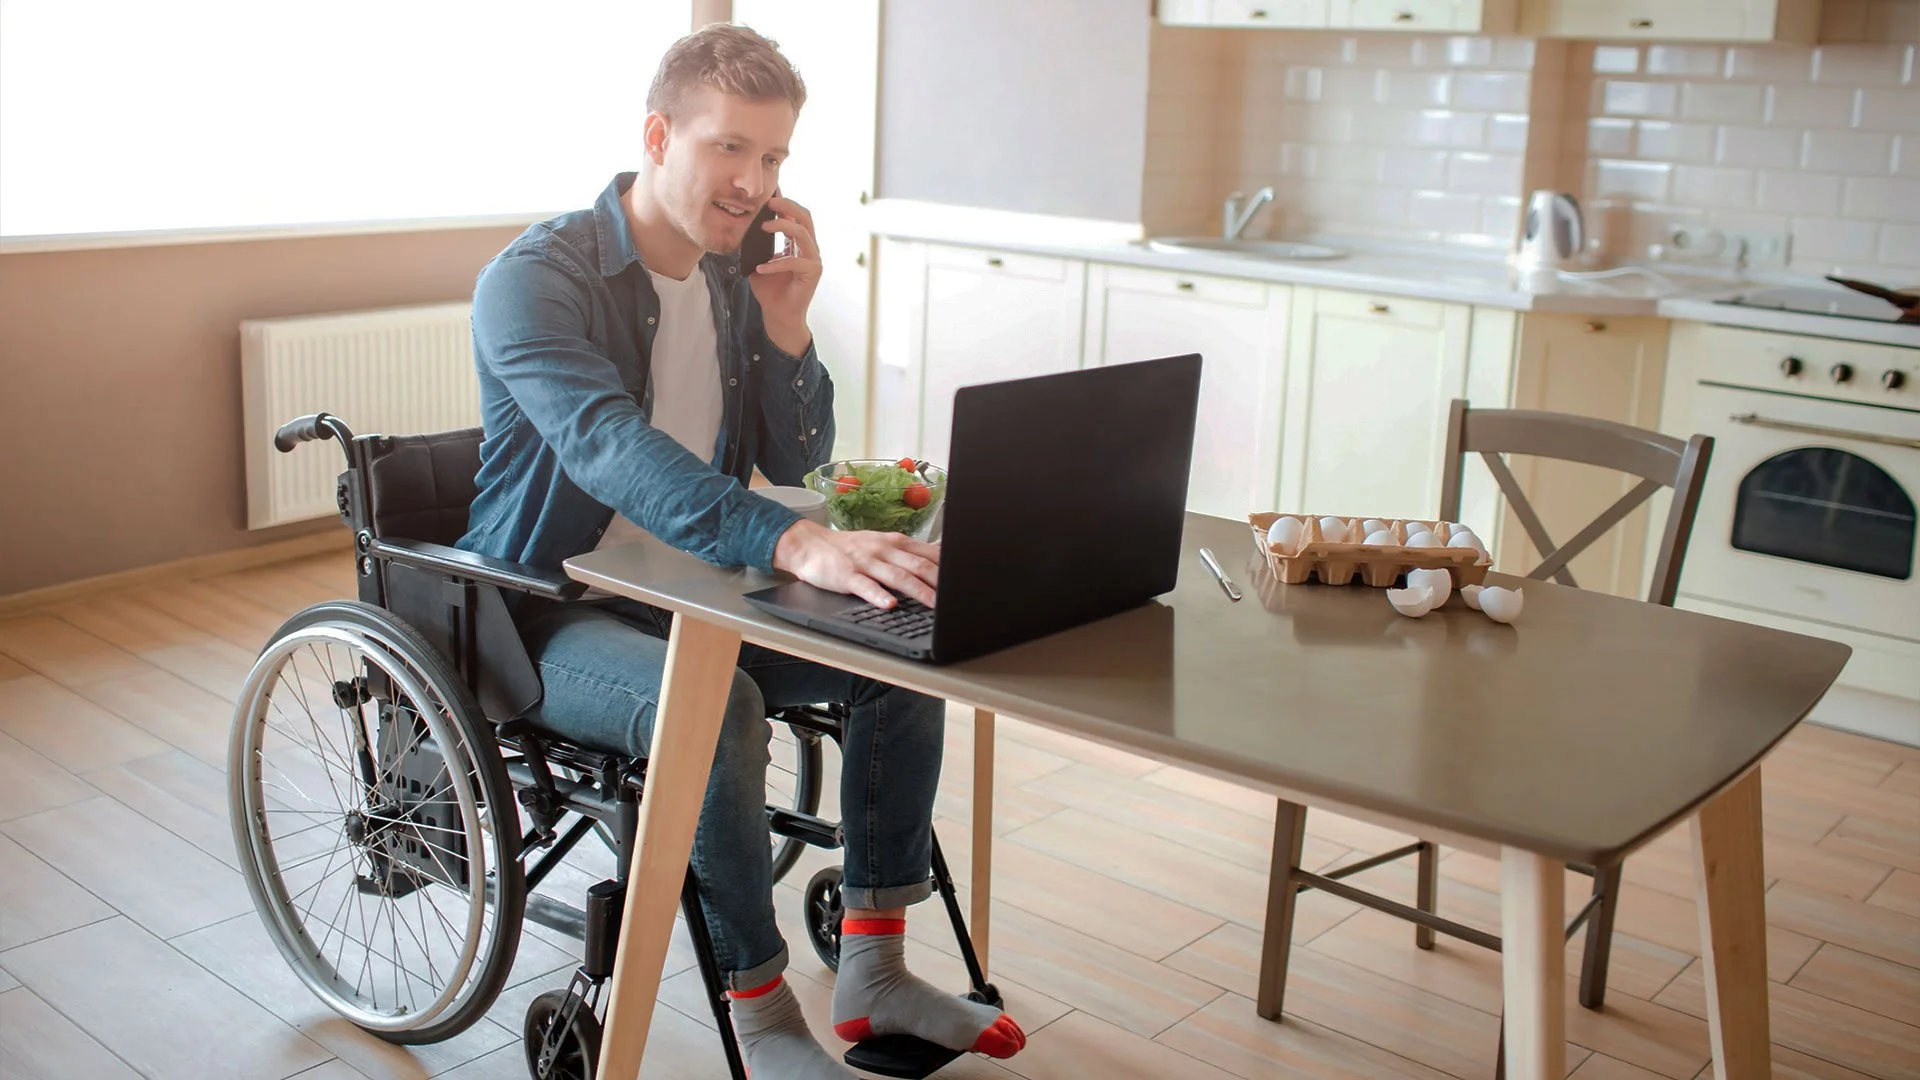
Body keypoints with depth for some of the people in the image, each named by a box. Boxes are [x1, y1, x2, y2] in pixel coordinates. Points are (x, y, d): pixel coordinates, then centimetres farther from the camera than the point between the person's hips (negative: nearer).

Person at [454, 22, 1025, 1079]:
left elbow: (795, 463, 5)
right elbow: (609, 447, -38)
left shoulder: (738, 276, 4)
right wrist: (797, 544, -53)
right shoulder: (535, 277, -19)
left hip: (686, 591, 7)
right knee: (719, 706, -35)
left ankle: (873, 970, 1)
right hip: (551, 614, -7)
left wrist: (785, 323, -13)